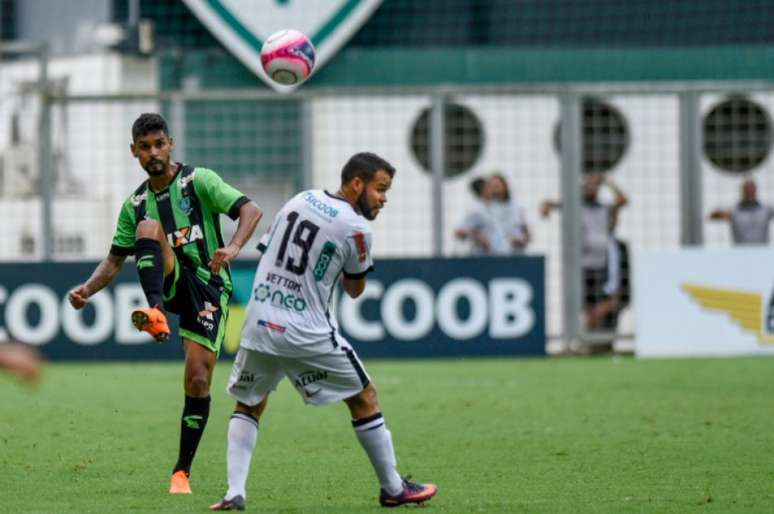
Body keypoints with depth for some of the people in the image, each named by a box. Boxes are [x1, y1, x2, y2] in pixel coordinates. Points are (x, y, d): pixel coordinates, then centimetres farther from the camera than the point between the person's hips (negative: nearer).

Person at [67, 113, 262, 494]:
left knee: (198, 380, -12)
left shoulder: (199, 181, -3)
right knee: (149, 226, -24)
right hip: (171, 282, 3)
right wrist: (87, 290, -2)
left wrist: (233, 248, -31)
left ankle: (182, 470, 2)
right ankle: (155, 311, -43)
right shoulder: (136, 204, 10)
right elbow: (115, 259, 16)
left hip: (208, 287, -3)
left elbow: (250, 210, -12)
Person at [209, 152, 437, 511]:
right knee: (364, 399, 10)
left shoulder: (301, 199, 9)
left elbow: (264, 249, 19)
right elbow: (355, 289, 4)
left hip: (259, 324, 5)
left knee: (248, 404, 21)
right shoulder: (355, 229, -9)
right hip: (307, 333, -5)